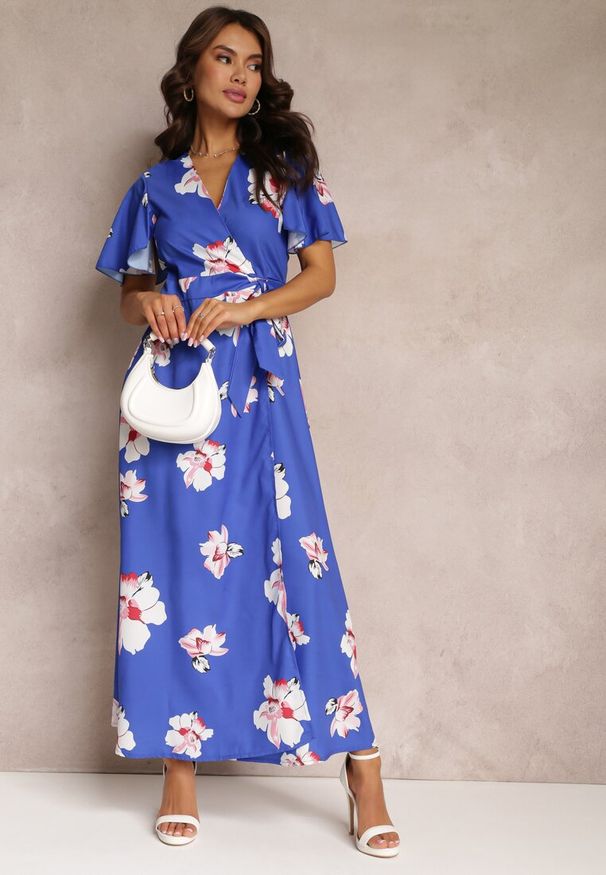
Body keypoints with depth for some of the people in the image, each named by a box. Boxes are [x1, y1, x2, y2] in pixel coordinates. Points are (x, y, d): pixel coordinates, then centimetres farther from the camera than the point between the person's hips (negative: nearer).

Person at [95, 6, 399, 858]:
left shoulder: (285, 166, 10)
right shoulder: (156, 186, 13)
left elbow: (322, 274, 5)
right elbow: (131, 292, 17)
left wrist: (244, 308, -10)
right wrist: (149, 303, -6)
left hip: (262, 385, -1)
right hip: (175, 385, 2)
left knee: (296, 558, -6)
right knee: (176, 560, -1)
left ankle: (362, 766, 0)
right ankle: (180, 765, 8)